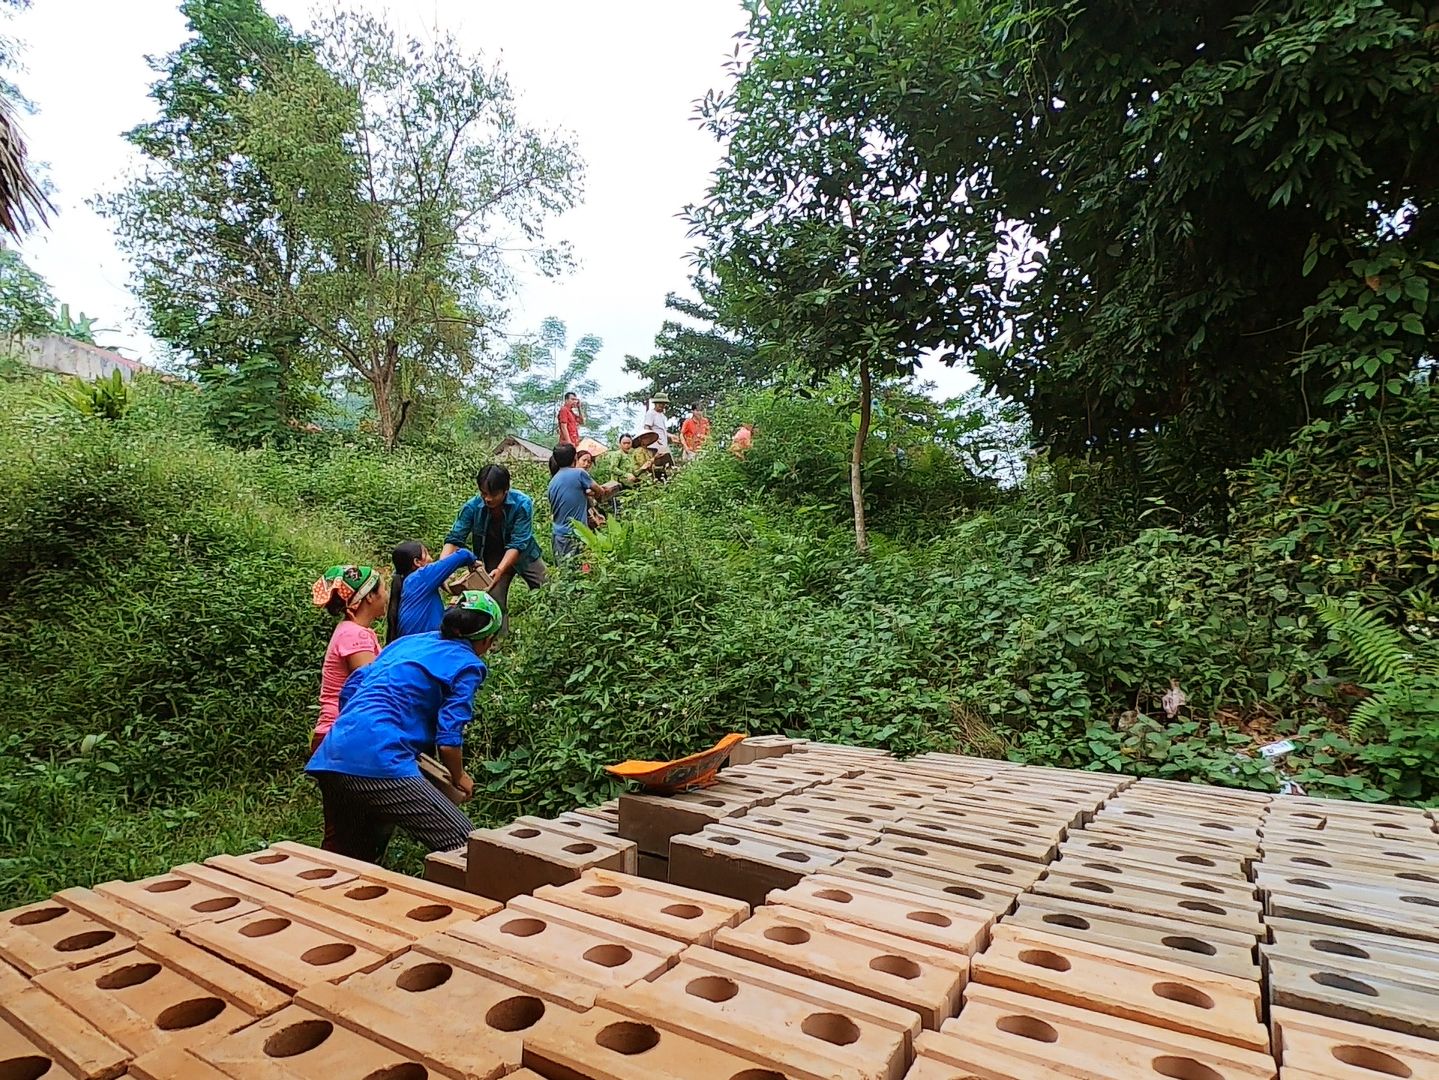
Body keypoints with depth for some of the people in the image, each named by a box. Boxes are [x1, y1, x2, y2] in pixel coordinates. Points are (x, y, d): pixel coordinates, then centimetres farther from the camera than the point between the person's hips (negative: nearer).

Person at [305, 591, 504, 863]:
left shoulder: (408, 641, 23)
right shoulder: (468, 665, 2)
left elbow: (350, 690, 24)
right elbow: (448, 741, -5)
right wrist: (459, 777, 14)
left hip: (329, 758, 9)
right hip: (379, 761, -9)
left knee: (353, 860, 25)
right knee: (464, 849, -7)